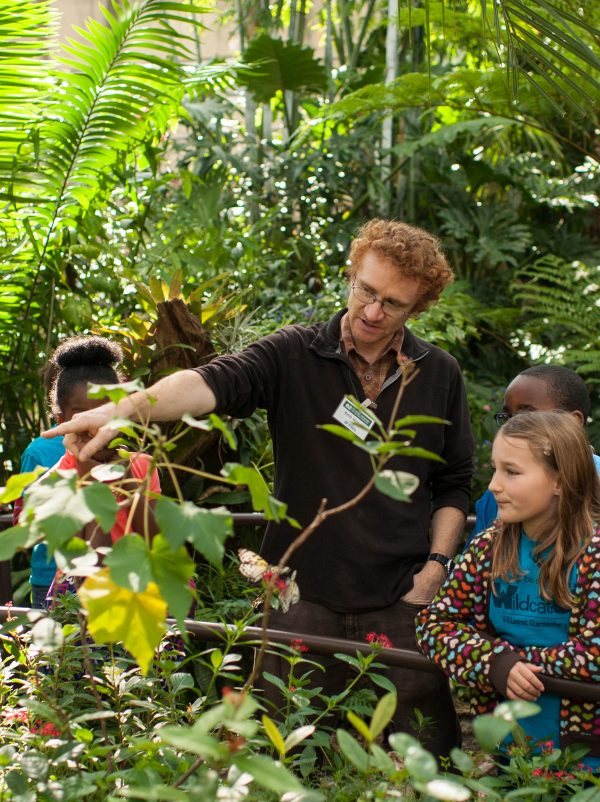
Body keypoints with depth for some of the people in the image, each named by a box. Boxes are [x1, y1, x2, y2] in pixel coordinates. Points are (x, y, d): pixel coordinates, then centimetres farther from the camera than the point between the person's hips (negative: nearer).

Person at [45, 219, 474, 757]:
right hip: (303, 597, 0)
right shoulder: (293, 356, -1)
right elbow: (213, 383, -20)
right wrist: (128, 407, -37)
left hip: (401, 602, 1)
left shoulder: (440, 375, 6)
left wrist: (435, 566, 0)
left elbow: (454, 485, 12)